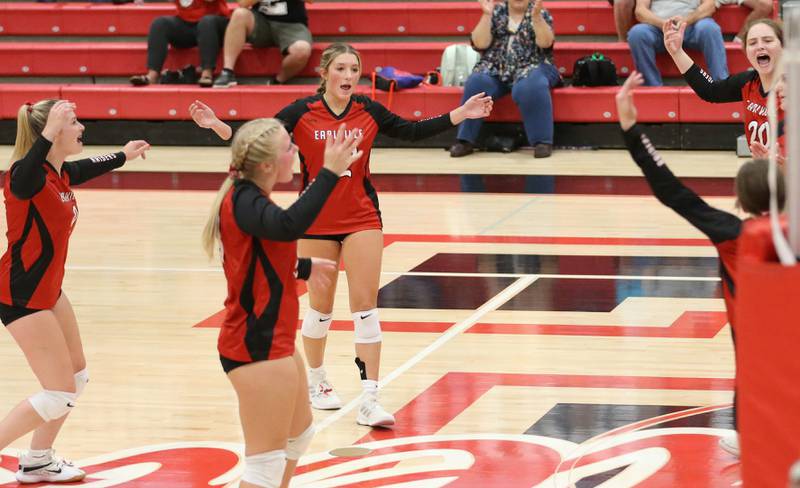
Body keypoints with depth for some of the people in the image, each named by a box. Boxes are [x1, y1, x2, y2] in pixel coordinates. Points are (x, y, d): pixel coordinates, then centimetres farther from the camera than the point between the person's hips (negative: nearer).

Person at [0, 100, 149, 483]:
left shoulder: (61, 174, 3)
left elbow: (87, 169, 28)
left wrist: (123, 156, 45)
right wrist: (48, 134, -62)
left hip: (48, 290, 10)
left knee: (77, 376, 19)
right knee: (60, 393, -9)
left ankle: (37, 463, 31)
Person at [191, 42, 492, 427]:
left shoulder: (369, 111, -1)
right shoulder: (301, 113, -8)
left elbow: (411, 131, 9)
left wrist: (458, 115, 2)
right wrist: (217, 125, -22)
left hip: (362, 219, 1)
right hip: (316, 222, -1)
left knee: (365, 306, -5)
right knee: (321, 306, 9)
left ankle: (370, 401, -6)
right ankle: (317, 382, 33)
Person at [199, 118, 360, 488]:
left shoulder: (247, 198, 11)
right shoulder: (243, 201, -20)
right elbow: (289, 226, -42)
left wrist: (303, 268, 44)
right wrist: (329, 172, -40)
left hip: (271, 340, 11)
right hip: (256, 347, -11)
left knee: (300, 434, 28)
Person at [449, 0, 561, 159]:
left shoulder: (541, 13, 6)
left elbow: (545, 43, -11)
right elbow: (480, 43, -2)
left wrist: (536, 16, -25)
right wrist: (486, 15, -14)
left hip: (531, 68, -2)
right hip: (496, 70, 2)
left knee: (530, 87, -36)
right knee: (476, 83, -29)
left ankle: (542, 141, -30)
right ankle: (465, 140, -21)